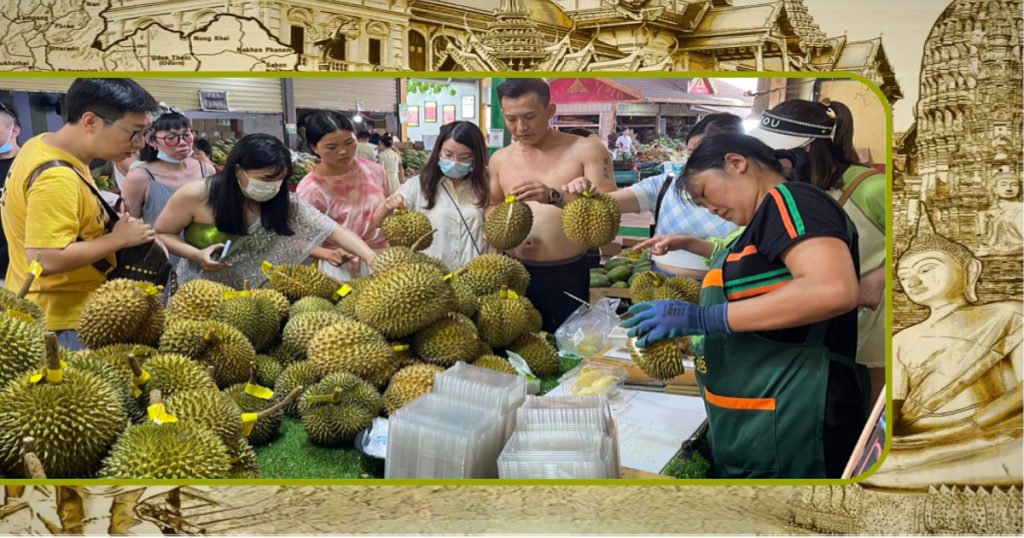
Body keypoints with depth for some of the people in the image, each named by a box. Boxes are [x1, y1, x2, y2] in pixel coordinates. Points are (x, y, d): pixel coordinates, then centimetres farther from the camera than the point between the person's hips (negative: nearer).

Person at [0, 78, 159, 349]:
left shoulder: (45, 144, 4)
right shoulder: (56, 178, -27)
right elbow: (45, 260, -33)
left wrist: (107, 223, 6)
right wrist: (119, 238, -23)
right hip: (61, 322, -10)